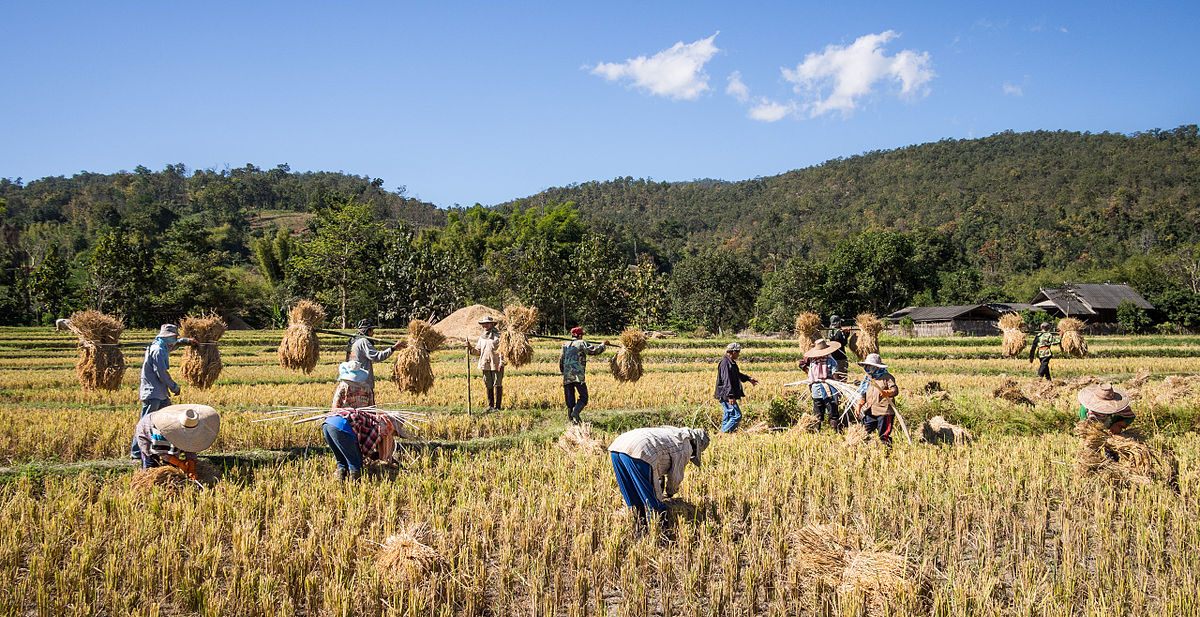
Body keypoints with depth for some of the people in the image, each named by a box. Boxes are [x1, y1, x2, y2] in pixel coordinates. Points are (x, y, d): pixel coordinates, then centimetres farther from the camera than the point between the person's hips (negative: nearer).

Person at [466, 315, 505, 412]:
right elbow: (478, 351, 19)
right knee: (488, 386, 9)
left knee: (497, 385, -2)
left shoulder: (498, 335, -2)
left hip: (496, 364, -6)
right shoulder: (482, 337, 16)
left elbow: (501, 350, -6)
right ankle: (490, 405, 17)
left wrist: (501, 364, -13)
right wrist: (470, 348, 0)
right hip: (485, 365, 6)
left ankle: (498, 406, 2)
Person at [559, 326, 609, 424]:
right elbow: (594, 350, -3)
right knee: (583, 397, 0)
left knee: (570, 398, 10)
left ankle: (570, 418, 5)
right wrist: (603, 345, 12)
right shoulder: (582, 343, 5)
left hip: (567, 376, 5)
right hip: (578, 375, -5)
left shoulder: (565, 345, 20)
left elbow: (561, 361, 21)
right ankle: (576, 412, -20)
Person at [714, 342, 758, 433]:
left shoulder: (731, 362, 15)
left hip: (728, 396, 11)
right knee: (736, 415, -11)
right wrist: (730, 396, -30)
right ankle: (724, 433, -7)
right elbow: (727, 381, -26)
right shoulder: (725, 363, -19)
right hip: (726, 396, -11)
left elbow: (737, 374, 34)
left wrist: (748, 378, 39)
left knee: (727, 417, 15)